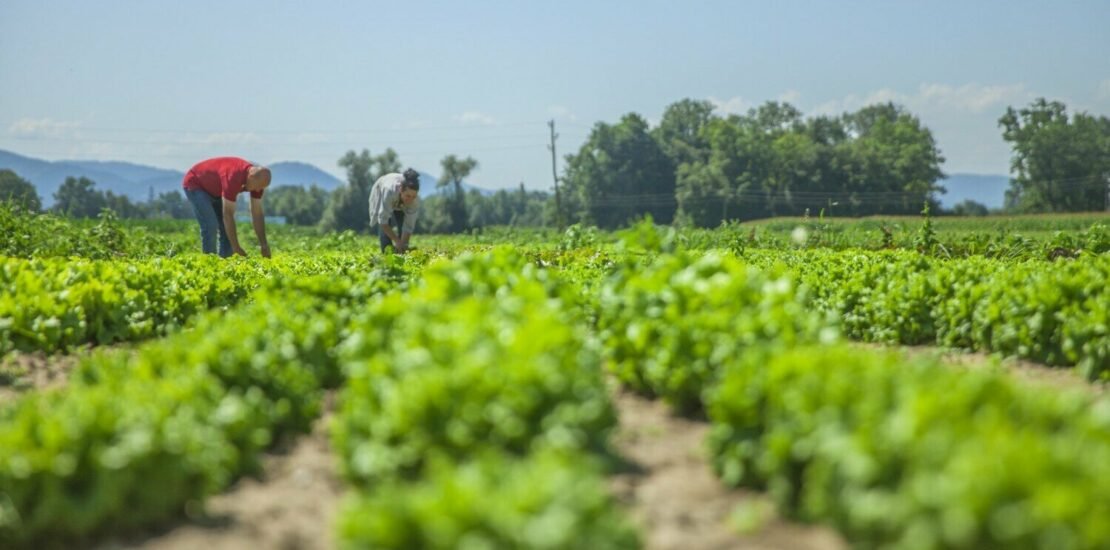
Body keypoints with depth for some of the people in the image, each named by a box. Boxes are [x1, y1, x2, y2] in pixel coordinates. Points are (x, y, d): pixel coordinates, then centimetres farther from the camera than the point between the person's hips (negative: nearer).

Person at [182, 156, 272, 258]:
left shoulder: (258, 178, -17)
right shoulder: (233, 177, -41)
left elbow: (257, 214, -10)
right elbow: (228, 214, -38)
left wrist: (264, 245, -13)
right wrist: (236, 248, -36)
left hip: (215, 190, 8)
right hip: (195, 184, -8)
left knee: (227, 228, -2)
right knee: (210, 226, -21)